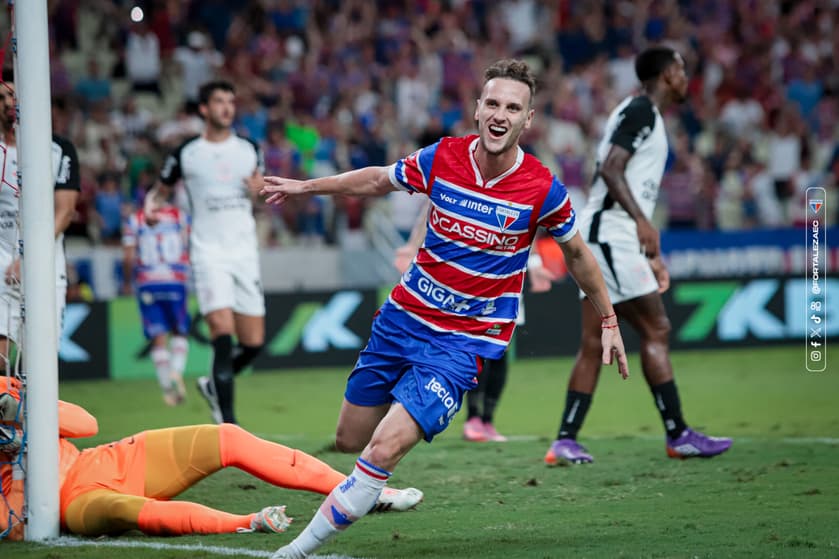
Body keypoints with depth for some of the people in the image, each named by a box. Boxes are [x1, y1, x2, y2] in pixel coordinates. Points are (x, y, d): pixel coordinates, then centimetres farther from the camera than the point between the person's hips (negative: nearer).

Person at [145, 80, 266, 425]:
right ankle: (227, 420, -15)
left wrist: (259, 189, 1)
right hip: (208, 252, -4)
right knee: (222, 331, -19)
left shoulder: (250, 150, 10)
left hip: (244, 252, 4)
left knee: (254, 342, 1)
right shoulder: (186, 154, 2)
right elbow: (161, 190, 15)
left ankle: (214, 385, 29)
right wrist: (151, 206, -7)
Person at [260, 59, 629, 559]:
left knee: (385, 448, -18)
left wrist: (608, 321, 13)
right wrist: (304, 186, 18)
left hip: (466, 341, -4)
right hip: (404, 316, 4)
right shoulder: (441, 159, -7)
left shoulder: (543, 190, -13)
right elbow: (378, 180, 14)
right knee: (349, 440, 10)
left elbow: (576, 252, 6)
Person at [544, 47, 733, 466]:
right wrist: (642, 221, -26)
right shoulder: (640, 110, -8)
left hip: (608, 239, 10)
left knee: (593, 344, 7)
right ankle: (678, 436, -4)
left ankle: (565, 443, 4)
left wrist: (652, 256, 24)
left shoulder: (647, 116, 23)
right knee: (656, 330, -7)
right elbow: (610, 168, -20)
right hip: (609, 234, -10)